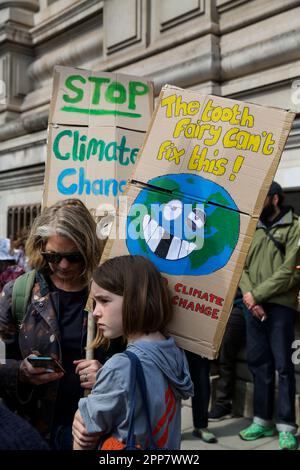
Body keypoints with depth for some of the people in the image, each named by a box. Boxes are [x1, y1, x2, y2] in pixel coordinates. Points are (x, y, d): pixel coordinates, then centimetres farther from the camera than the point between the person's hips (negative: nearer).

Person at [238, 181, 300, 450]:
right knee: (258, 364, 10)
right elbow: (241, 266, 10)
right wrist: (248, 294, -9)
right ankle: (262, 421, 20)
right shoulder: (254, 230, 16)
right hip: (253, 307, 6)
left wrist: (257, 295, -11)